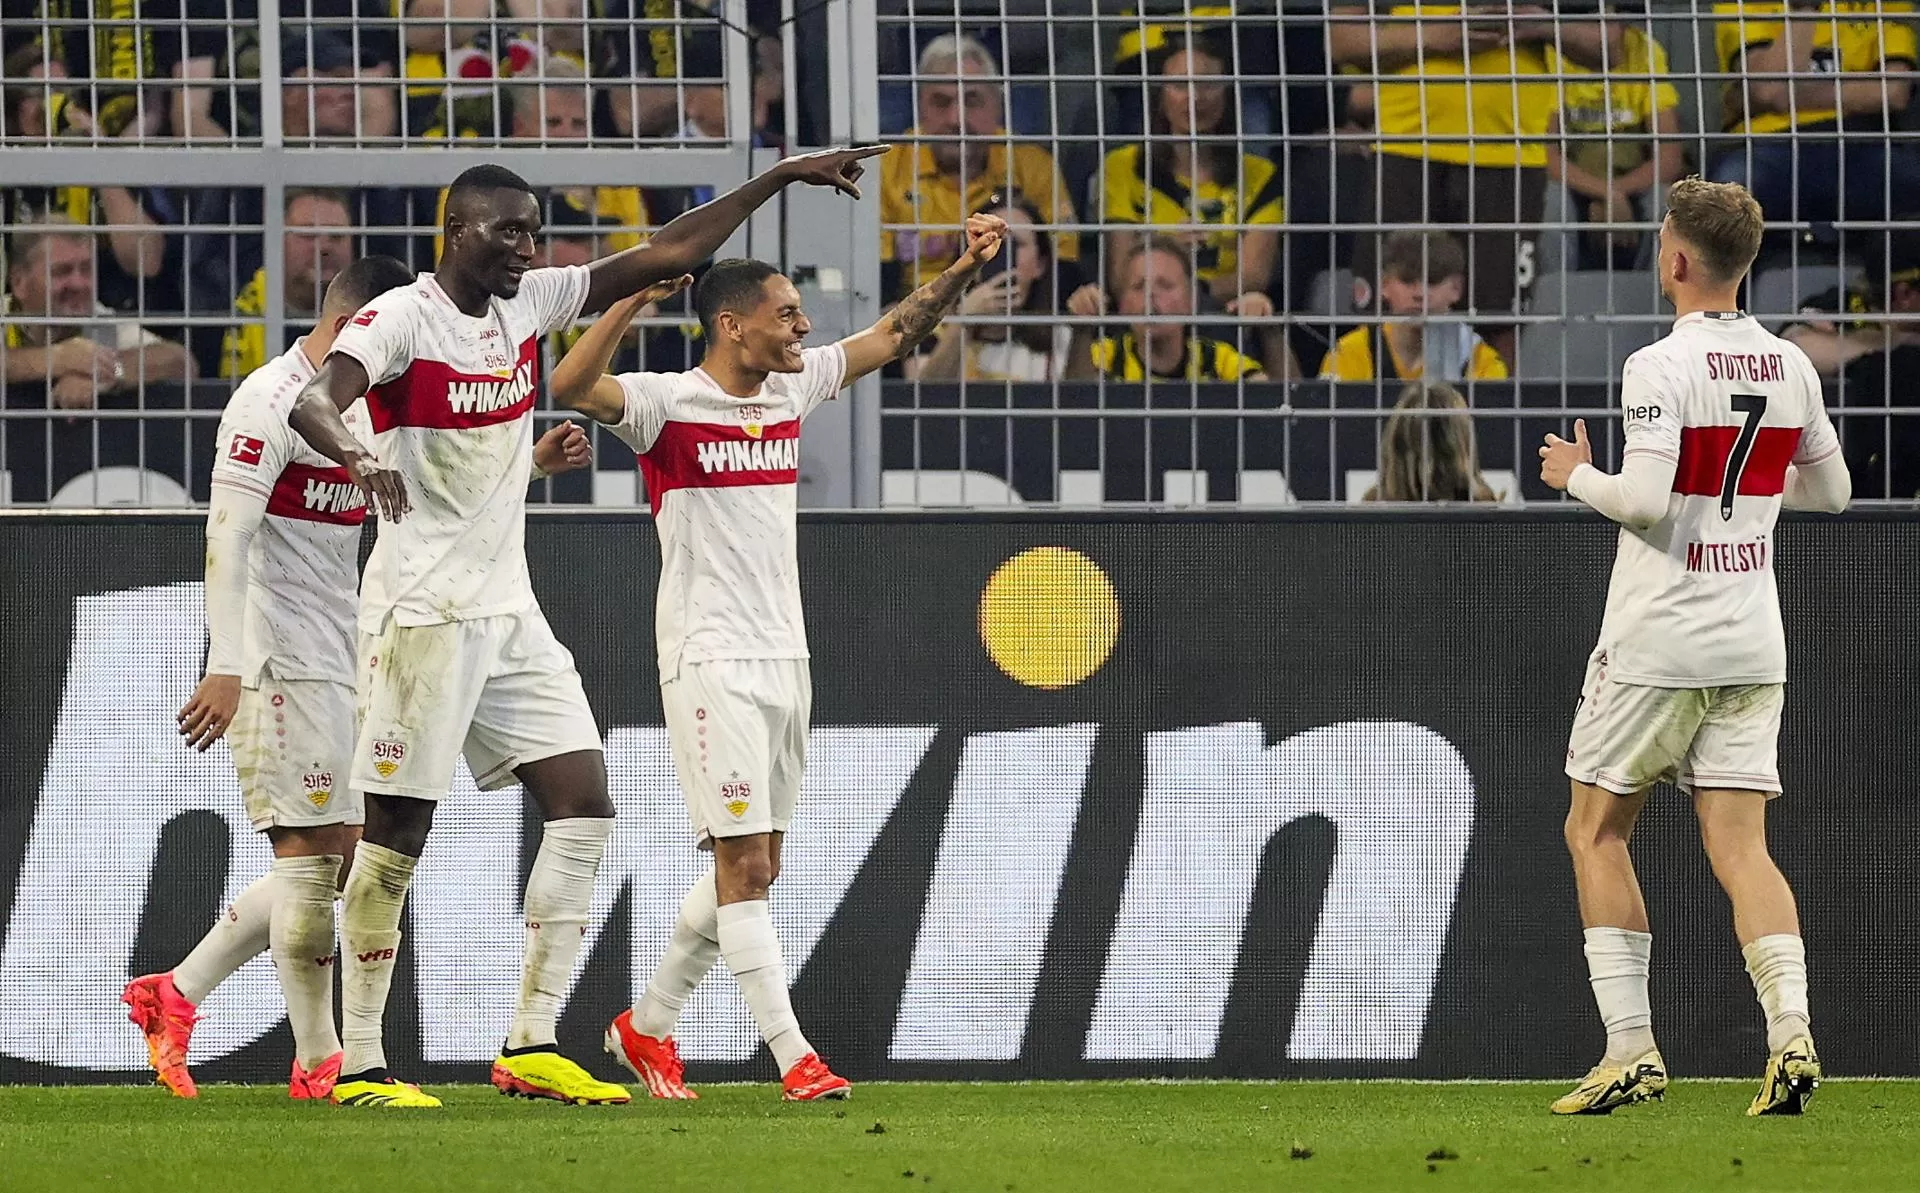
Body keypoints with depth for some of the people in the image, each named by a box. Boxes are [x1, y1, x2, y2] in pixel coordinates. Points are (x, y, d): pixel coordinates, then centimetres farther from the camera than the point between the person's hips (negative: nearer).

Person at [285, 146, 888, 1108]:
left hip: (507, 609, 8)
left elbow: (667, 255, 13)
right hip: (421, 611, -8)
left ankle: (531, 1047, 1)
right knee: (398, 831, -5)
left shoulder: (529, 303, 9)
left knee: (583, 804, 0)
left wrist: (779, 178, 11)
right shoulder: (401, 318, -13)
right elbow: (312, 402, -30)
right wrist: (361, 459, -51)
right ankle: (359, 1065, 2)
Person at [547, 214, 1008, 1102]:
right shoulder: (667, 403, -11)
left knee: (756, 868, 11)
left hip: (782, 658, 8)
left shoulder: (794, 389, 10)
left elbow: (894, 335, 22)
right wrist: (638, 295, -37)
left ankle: (648, 1027, 24)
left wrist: (967, 266, 12)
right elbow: (571, 386, -28)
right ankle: (793, 1056, -12)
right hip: (709, 661, -8)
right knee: (743, 863, -10)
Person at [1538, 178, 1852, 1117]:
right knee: (1740, 847, 3)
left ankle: (1631, 1048, 3)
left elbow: (1644, 500, -22)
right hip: (1752, 646, 5)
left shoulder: (1661, 368, -14)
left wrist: (1577, 475, -3)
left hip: (1656, 643, -5)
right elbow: (1831, 491, 16)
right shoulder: (1788, 367, 6)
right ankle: (1790, 1033, -16)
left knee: (1596, 832, 9)